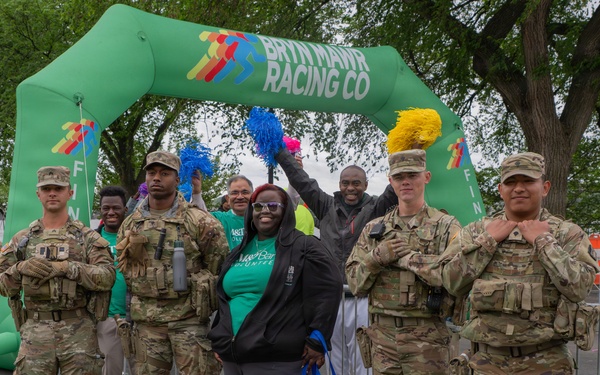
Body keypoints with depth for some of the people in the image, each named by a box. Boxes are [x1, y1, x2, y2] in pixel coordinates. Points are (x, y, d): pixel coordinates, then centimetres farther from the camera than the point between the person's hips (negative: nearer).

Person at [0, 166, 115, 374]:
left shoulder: (87, 237, 6)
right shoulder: (22, 240, 12)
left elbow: (107, 277, -6)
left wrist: (67, 267, -17)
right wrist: (21, 268, -10)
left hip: (79, 330, -1)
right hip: (35, 331, 2)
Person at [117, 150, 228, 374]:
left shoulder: (200, 222, -6)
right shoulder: (129, 225, 8)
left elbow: (219, 268, -1)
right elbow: (124, 269, 17)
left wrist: (204, 299, 1)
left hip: (189, 317, -4)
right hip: (146, 321, 4)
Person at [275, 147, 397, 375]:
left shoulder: (375, 209, 0)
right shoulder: (326, 207, 8)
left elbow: (395, 189, -12)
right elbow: (301, 181, 6)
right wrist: (279, 151, 4)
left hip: (362, 299, -3)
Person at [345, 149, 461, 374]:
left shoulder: (446, 227, -1)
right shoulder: (373, 229, 11)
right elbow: (355, 282, 7)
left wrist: (406, 256, -14)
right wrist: (377, 257, -11)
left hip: (427, 338, -3)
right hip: (381, 334, 4)